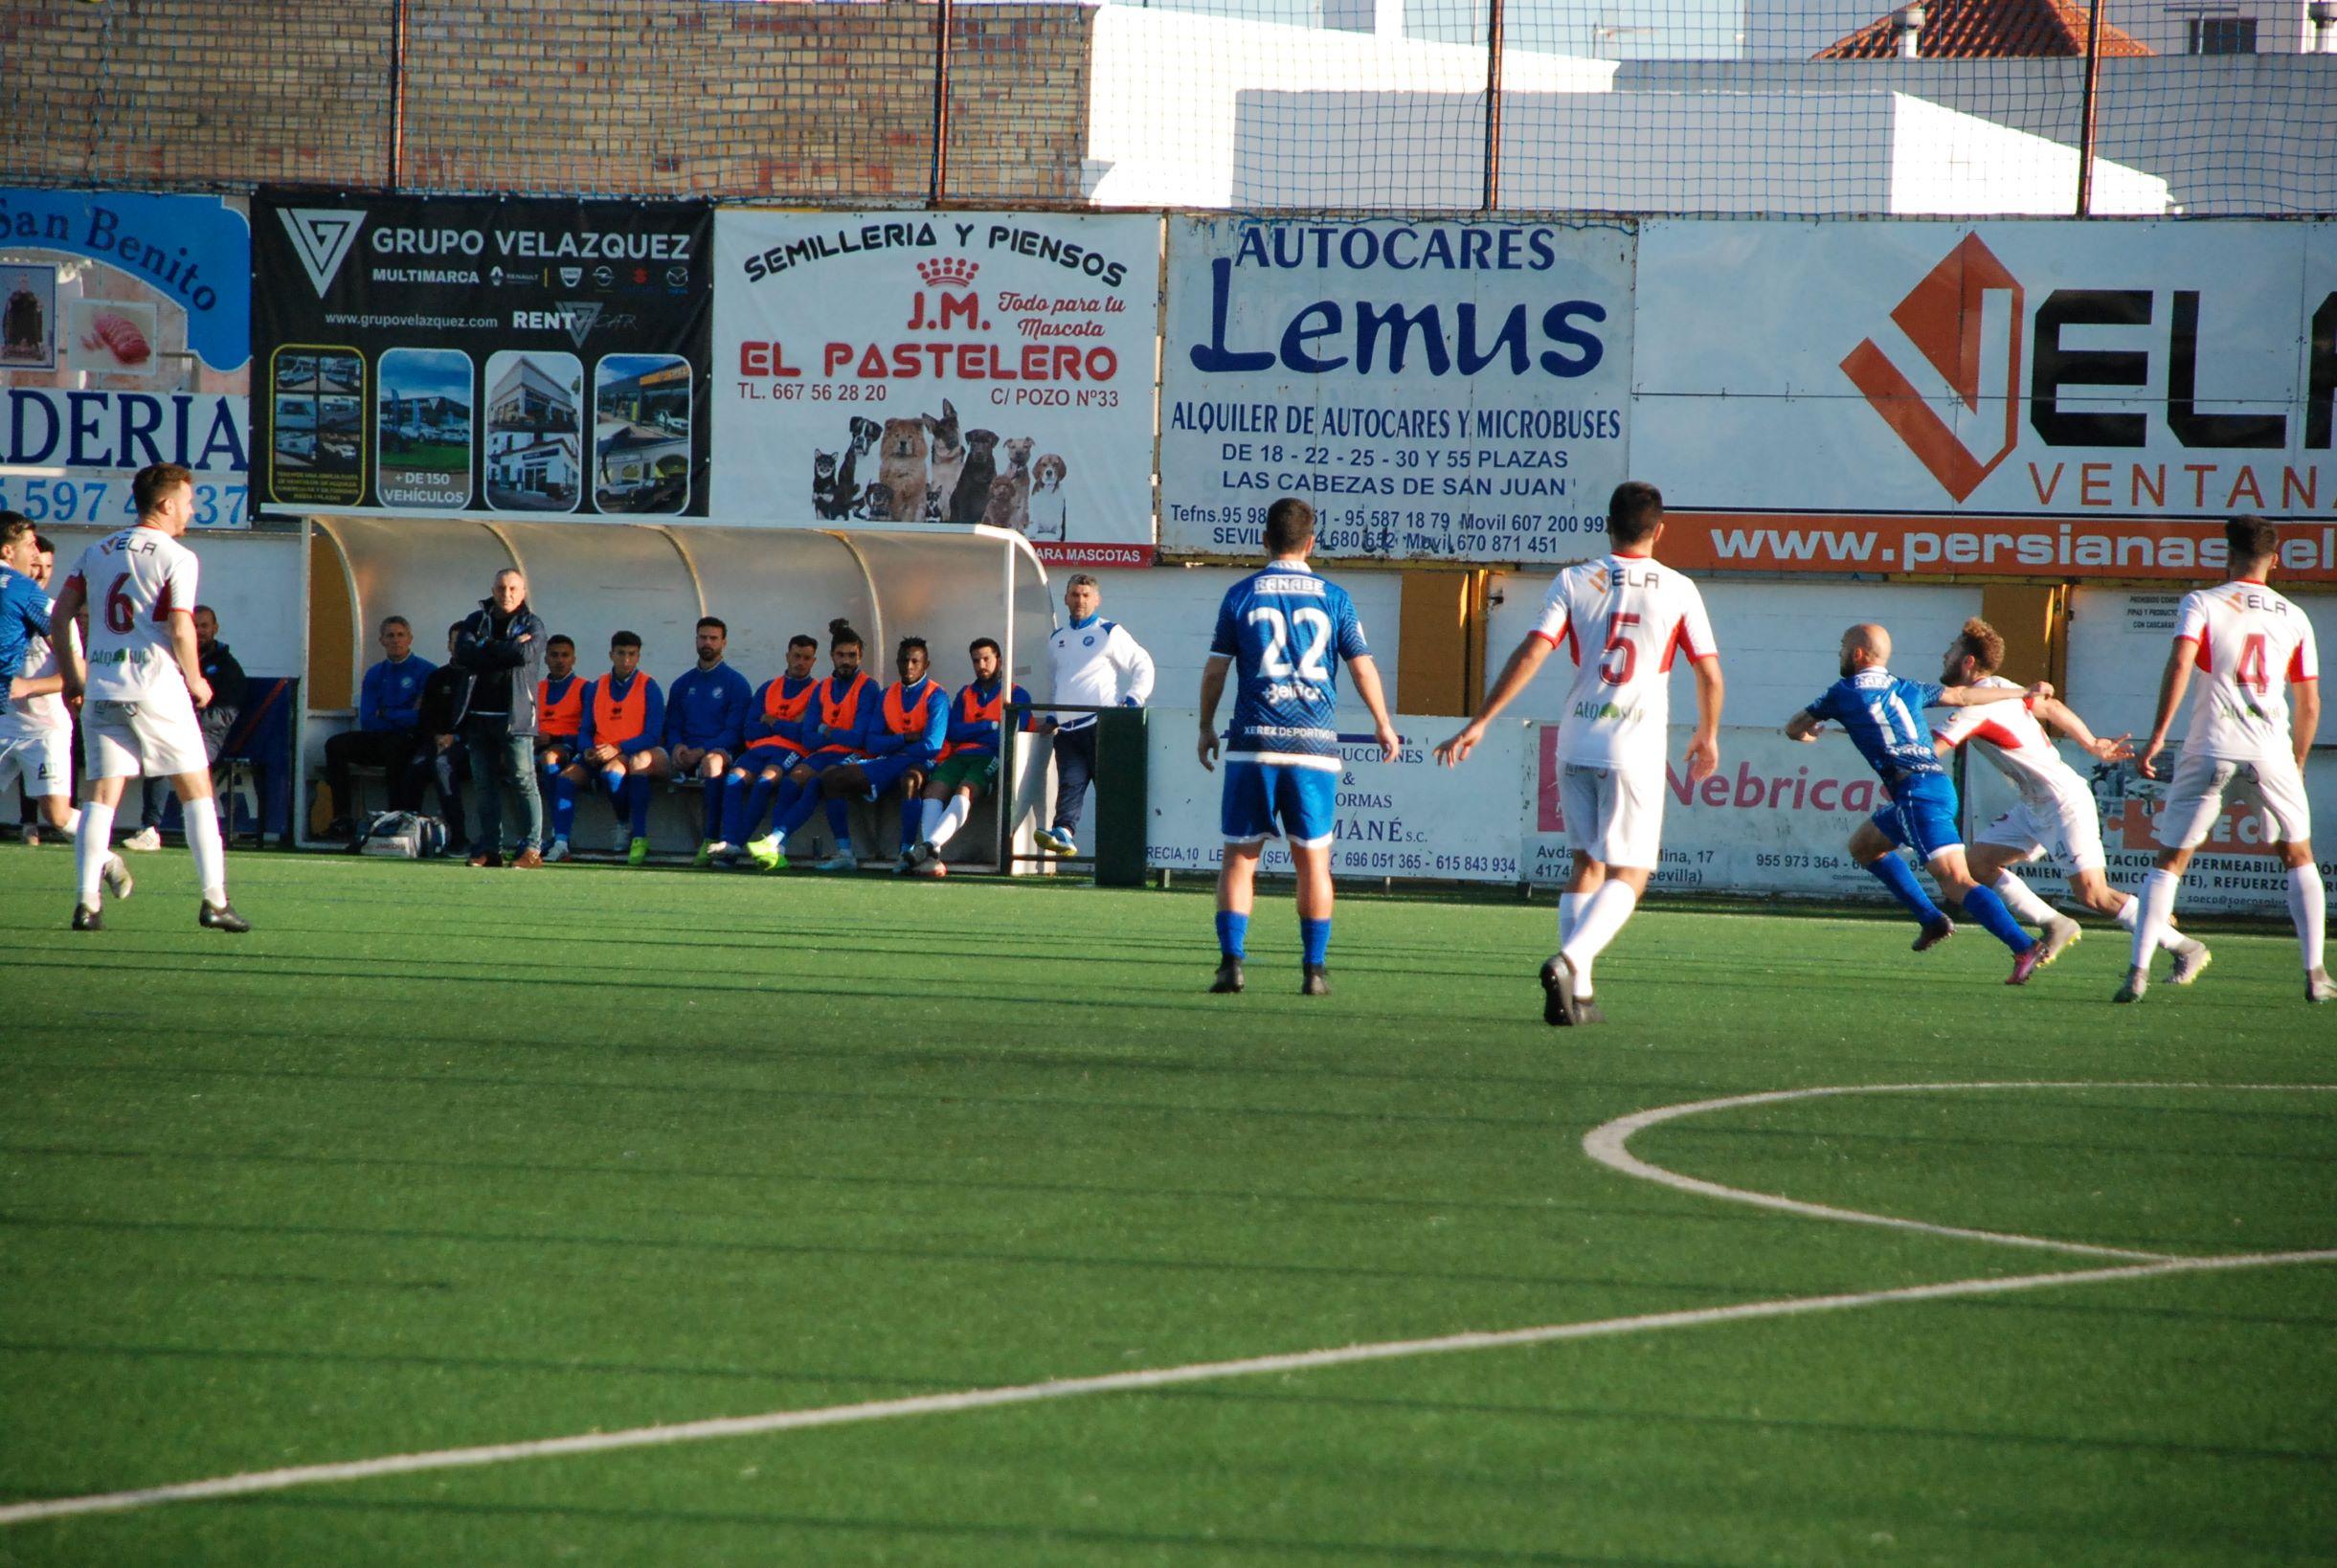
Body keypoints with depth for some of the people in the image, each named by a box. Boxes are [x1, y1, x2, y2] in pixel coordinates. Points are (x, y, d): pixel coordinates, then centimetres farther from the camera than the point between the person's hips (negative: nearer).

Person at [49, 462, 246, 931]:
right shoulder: (177, 558, -5)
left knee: (100, 796, 4)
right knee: (197, 790, 6)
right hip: (156, 690, -5)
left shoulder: (97, 552, 13)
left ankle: (86, 903, -8)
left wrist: (72, 677, 19)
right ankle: (214, 901, 2)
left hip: (100, 692, 5)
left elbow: (59, 619, 10)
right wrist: (196, 681, 1)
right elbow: (180, 631, -14)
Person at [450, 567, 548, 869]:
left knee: (522, 779, -8)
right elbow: (463, 652, -4)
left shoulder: (531, 625, 6)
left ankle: (531, 847, -8)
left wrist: (487, 648, -4)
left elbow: (525, 653, -15)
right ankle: (489, 848, 7)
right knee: (484, 783, 3)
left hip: (514, 716, -4)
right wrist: (506, 651, -8)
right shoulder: (476, 621, 14)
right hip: (478, 716, 4)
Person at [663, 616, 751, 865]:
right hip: (687, 754, 4)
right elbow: (672, 727, 20)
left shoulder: (736, 683, 8)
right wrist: (677, 747, -5)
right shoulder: (682, 684, 23)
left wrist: (701, 751, -14)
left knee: (713, 761, -42)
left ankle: (711, 840, -48)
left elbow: (734, 732, -1)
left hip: (721, 752, -4)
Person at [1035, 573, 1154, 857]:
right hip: (1066, 728, 5)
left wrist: (1133, 700, -8)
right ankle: (1064, 833, -32)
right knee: (1069, 784, -14)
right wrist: (1052, 718, 23)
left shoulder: (1109, 633, 4)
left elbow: (1143, 665, 4)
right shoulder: (1057, 639, 22)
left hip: (1100, 725, -5)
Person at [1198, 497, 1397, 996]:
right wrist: (1384, 725, 20)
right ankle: (1315, 970, 6)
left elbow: (1215, 669, 4)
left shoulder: (1241, 595, 2)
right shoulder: (1333, 597, 3)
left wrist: (1206, 727, 18)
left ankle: (1231, 960, -6)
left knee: (1239, 857, 5)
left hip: (1253, 743, 0)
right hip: (1314, 745, 0)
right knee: (1313, 860, 7)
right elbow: (1363, 666, 6)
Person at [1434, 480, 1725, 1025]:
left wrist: (1479, 723, -5)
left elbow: (1529, 654, -7)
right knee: (1628, 876, 0)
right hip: (1636, 750, -3)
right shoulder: (1678, 590, 0)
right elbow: (1710, 674, 2)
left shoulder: (1575, 582, 2)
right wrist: (1707, 736, 20)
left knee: (1587, 867, 14)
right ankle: (1569, 960, -23)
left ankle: (1576, 991, 7)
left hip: (1576, 742, 3)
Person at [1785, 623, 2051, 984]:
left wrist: (1811, 732, 39)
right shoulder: (1906, 690, 20)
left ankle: (2025, 947, -30)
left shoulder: (1844, 693, 5)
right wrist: (2025, 693, 34)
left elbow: (1794, 729, 14)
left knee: (1957, 880, -16)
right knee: (1863, 845, 25)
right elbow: (1961, 696, 24)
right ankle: (1932, 920, 21)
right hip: (1938, 782, 8)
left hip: (1916, 790, -8)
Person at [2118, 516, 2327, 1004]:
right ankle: (2315, 974, 11)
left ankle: (2138, 972, -5)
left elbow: (2180, 663, -11)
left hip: (2210, 750, -1)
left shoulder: (2202, 603, 5)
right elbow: (2309, 704, 14)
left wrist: (2157, 737, -11)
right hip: (2271, 754, 2)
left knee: (2169, 863, 7)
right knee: (2299, 858, 19)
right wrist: (2297, 764, 26)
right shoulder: (2294, 617, 13)